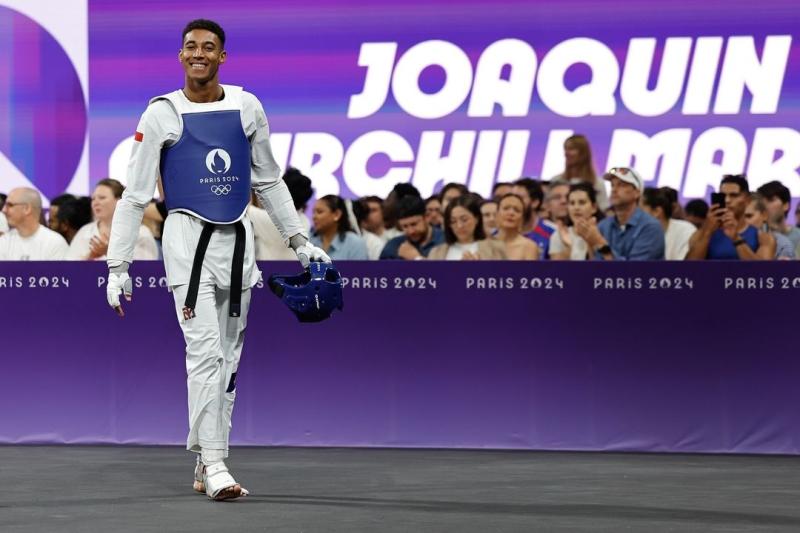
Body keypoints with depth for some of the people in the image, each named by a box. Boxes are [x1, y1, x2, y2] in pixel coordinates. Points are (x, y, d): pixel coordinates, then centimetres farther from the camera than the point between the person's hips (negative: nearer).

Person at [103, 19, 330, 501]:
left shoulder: (247, 108, 8)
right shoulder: (162, 114, -2)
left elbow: (269, 182, 19)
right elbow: (134, 197, -1)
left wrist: (299, 240, 16)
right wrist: (118, 267, -6)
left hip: (238, 239, 4)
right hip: (188, 238, -4)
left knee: (228, 357, 6)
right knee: (206, 352, -15)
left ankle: (206, 467, 13)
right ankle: (214, 464, -16)